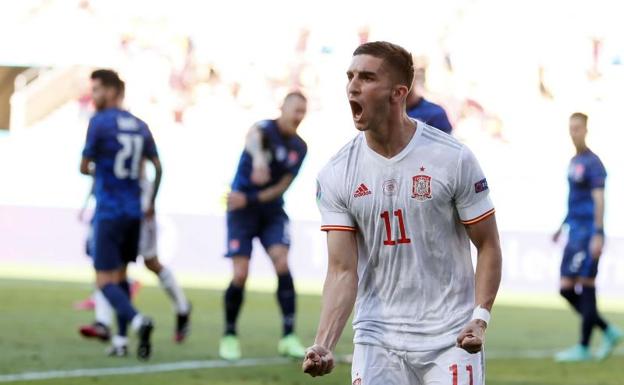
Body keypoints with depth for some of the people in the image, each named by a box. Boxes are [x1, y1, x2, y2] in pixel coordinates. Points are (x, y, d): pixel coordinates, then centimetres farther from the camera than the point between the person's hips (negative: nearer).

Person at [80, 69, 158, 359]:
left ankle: (137, 321, -30)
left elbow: (84, 166, -6)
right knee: (120, 275, 18)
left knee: (104, 281, -6)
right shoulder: (139, 126, 9)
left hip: (108, 212, -6)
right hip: (134, 212, 6)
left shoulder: (99, 122, -9)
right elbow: (157, 166, 11)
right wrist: (152, 204, 21)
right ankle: (121, 340, 14)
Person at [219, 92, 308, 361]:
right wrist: (258, 159, -64)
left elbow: (282, 186, 2)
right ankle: (229, 336, 11)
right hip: (242, 211, -4)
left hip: (272, 210, 4)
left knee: (282, 263, -15)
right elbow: (254, 139, -40)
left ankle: (288, 336, -13)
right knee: (240, 274, -9)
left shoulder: (299, 147, 3)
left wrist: (250, 199, -14)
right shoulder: (265, 129, -13)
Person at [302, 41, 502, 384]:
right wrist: (323, 345, -16)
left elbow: (488, 245, 0)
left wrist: (480, 318, -14)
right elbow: (342, 270, -3)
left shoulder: (453, 159, -6)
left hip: (450, 338, -2)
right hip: (377, 341, 2)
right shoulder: (336, 175, -1)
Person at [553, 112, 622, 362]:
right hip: (574, 234, 9)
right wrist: (563, 227, 24)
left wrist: (598, 235, -20)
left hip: (588, 233, -9)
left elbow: (598, 199, -15)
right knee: (566, 289, 7)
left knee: (586, 288, -6)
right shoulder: (573, 163, 16)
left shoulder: (592, 163, -9)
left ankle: (583, 348, -1)